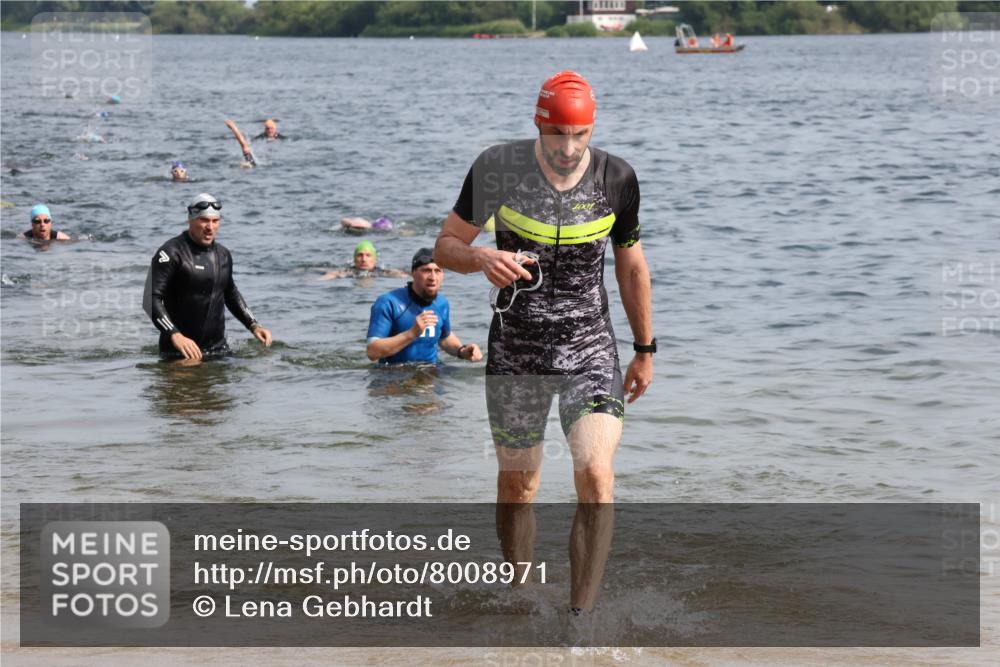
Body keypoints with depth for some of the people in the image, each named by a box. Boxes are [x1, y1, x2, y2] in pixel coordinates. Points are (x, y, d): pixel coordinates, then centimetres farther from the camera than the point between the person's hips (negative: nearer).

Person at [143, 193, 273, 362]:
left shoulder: (223, 254, 11)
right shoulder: (172, 253, -11)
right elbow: (152, 299, -18)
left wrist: (253, 325, 19)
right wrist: (175, 335, -30)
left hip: (218, 348, 6)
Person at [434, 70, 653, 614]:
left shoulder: (616, 179, -4)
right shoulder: (497, 169, -9)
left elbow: (631, 266, 11)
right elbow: (445, 246, 0)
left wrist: (645, 350, 16)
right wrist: (482, 258, -23)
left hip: (590, 349, 0)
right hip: (515, 353, 0)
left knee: (596, 476, -18)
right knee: (518, 485, 11)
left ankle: (582, 615, -13)